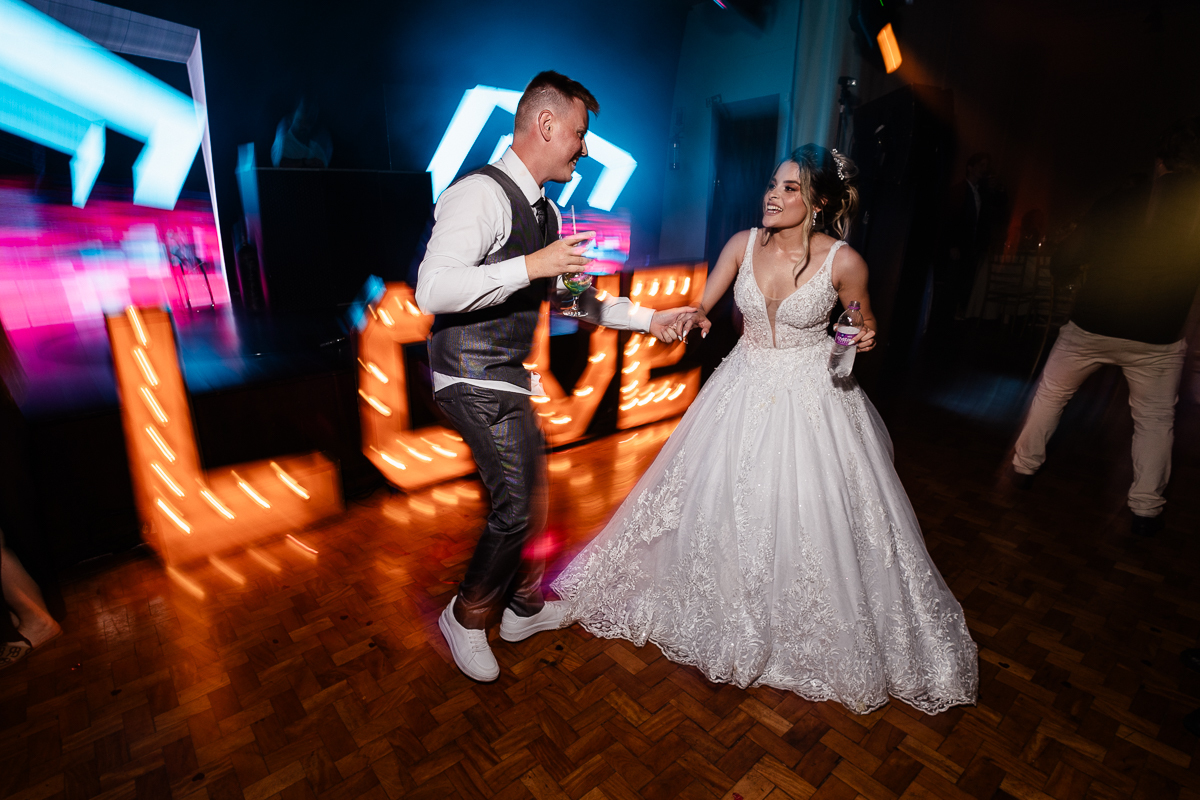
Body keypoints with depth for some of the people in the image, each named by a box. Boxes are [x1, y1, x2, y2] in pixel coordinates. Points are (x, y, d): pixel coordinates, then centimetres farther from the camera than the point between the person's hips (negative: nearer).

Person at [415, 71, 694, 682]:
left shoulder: (543, 211, 14)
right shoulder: (481, 195, -17)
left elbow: (568, 296, 20)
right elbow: (432, 291, -28)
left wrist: (647, 318, 14)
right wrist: (531, 266, -29)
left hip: (505, 374, 10)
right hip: (474, 378, -9)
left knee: (532, 491, 16)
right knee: (517, 503, -6)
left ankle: (524, 606, 38)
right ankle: (467, 615, 21)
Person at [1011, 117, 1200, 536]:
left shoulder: (1115, 203, -5)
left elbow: (1061, 263, -1)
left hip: (1089, 327, 0)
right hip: (1158, 339, 0)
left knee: (1050, 395, 18)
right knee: (1155, 420, 14)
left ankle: (1025, 466, 26)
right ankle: (1145, 509, 18)